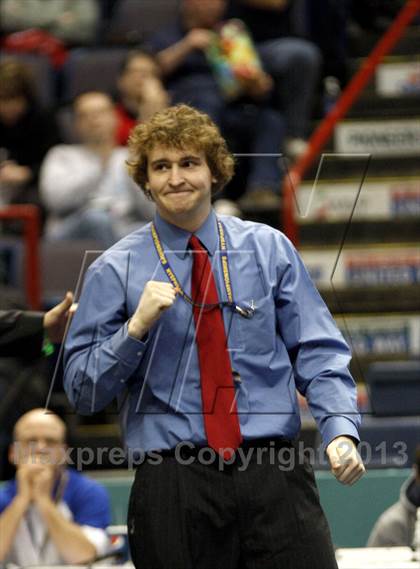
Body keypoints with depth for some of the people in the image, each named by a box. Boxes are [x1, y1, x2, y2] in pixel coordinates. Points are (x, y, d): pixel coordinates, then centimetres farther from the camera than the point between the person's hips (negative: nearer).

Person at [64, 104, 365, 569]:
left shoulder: (269, 248, 10)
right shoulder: (115, 270, 5)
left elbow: (318, 353, 7)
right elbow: (82, 391, 4)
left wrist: (341, 430, -9)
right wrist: (137, 327, -11)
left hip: (276, 476, 1)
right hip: (173, 485, -1)